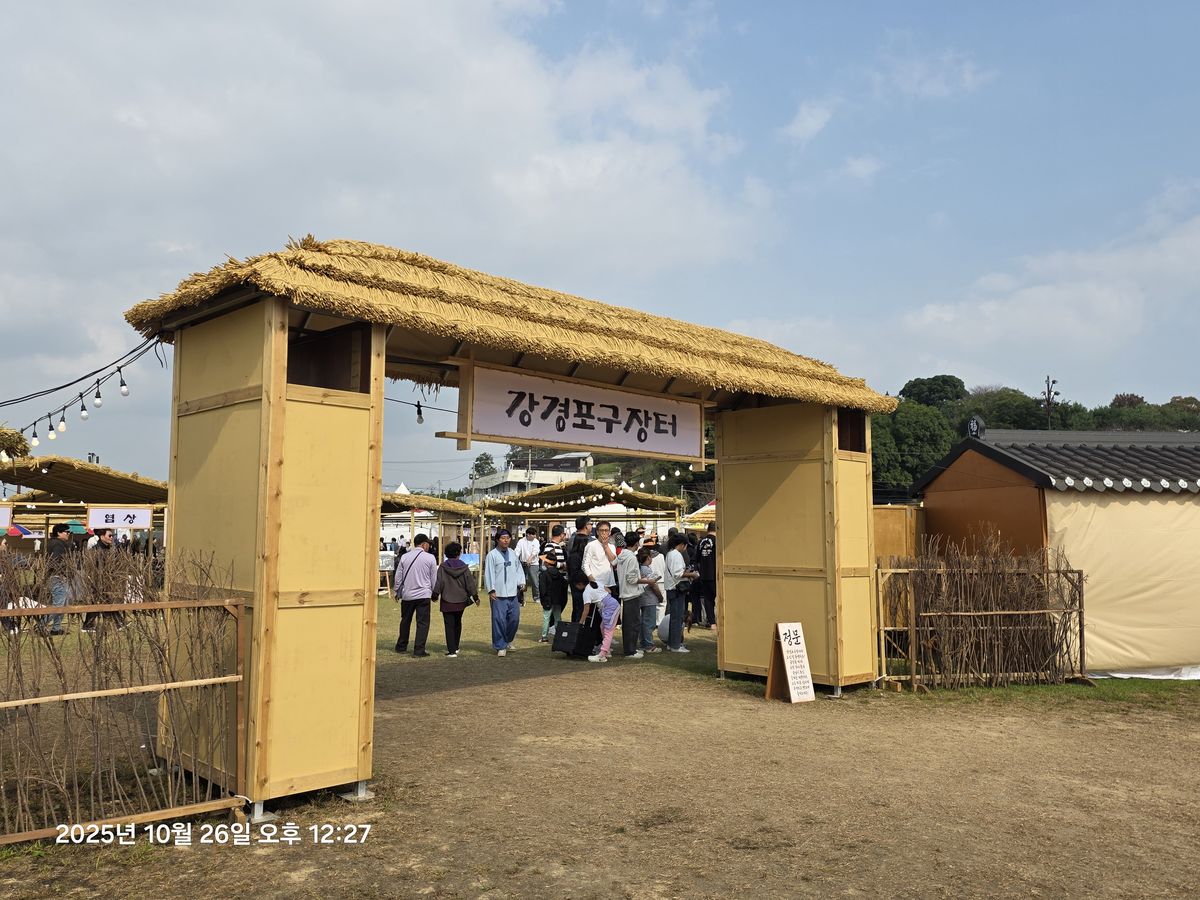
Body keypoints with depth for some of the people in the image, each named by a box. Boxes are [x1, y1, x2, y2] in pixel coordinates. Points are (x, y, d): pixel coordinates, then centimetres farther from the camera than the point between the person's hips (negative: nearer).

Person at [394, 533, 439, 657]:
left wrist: (397, 592, 20)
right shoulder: (430, 558, -5)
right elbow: (434, 578, 1)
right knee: (422, 622, 1)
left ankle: (401, 647, 28)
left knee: (405, 621, 18)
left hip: (407, 595, 4)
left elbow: (398, 576, 7)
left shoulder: (404, 557, 3)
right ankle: (419, 650, -4)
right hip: (423, 595, -4)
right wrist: (434, 593, 13)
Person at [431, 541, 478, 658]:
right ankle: (455, 647, 30)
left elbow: (438, 583, -8)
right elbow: (470, 584, -1)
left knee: (449, 626, 0)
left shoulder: (442, 567, -8)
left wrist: (435, 595, 5)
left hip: (447, 602, -3)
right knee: (457, 624, 20)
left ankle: (451, 651, -4)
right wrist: (475, 597, 9)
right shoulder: (464, 567, -3)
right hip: (461, 601, 3)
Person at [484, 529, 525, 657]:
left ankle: (508, 641, 30)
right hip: (498, 594, -5)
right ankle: (500, 646, 8)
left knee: (514, 618, 9)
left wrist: (521, 583, 5)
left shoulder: (512, 553, 12)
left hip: (513, 593, 6)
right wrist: (491, 590, -12)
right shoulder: (492, 554, -6)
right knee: (499, 620, -4)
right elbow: (489, 573, -8)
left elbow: (519, 569, 17)